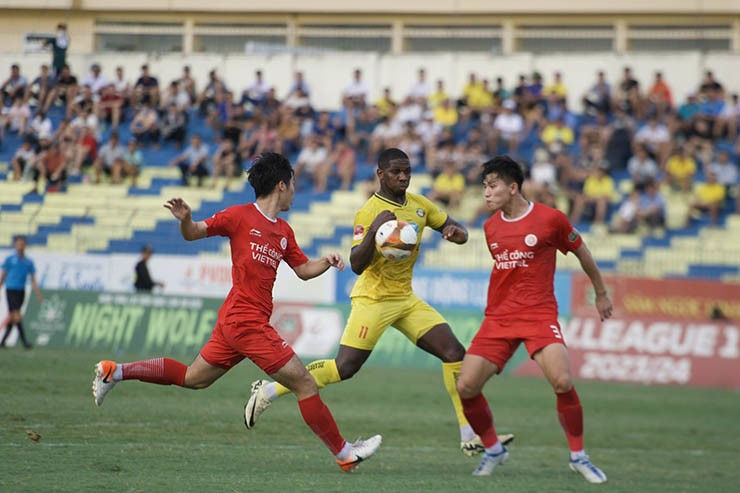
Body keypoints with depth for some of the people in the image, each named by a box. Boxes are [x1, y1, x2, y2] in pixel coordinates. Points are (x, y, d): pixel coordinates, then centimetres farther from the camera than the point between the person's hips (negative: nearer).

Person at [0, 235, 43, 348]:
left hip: (21, 291, 4)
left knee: (11, 317, 8)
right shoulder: (10, 259, 0)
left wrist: (38, 294, -1)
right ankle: (24, 341, -18)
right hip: (11, 289, -4)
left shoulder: (29, 262, 9)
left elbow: (33, 280, 9)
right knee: (16, 315, -15)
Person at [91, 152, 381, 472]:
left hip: (235, 321, 9)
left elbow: (303, 270, 24)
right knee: (304, 384, -7)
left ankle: (115, 372, 24)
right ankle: (344, 453, -1)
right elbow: (193, 233, -4)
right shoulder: (241, 216, -7)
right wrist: (185, 220, -28)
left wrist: (326, 261, 3)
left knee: (192, 378, 19)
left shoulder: (284, 231, 15)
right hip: (248, 321, -9)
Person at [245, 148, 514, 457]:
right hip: (373, 300, -7)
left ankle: (470, 437, 0)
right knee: (345, 367, -12)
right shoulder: (369, 212, -15)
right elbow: (357, 265, -21)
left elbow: (453, 229, 15)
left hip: (406, 299, 7)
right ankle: (268, 391, 2)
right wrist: (373, 231, -36)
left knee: (455, 353, -5)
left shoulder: (419, 205, 6)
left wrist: (456, 232, -10)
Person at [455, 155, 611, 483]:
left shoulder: (550, 219, -6)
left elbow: (581, 252, 9)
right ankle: (493, 450, 16)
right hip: (498, 317, 5)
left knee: (562, 382, -23)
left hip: (539, 315, -5)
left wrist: (601, 294, 19)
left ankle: (578, 456, -4)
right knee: (465, 387, -7)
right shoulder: (491, 227, 9)